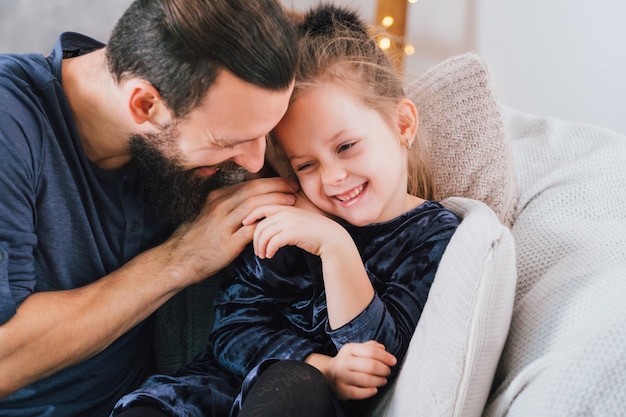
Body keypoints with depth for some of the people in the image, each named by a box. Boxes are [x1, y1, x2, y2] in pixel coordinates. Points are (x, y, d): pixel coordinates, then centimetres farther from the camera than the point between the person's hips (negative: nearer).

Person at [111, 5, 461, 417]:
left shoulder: (436, 236, -3)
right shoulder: (288, 218, 2)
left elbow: (380, 360, -12)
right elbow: (235, 328, 0)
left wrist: (336, 246, -24)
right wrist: (321, 367, -18)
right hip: (231, 381, 2)